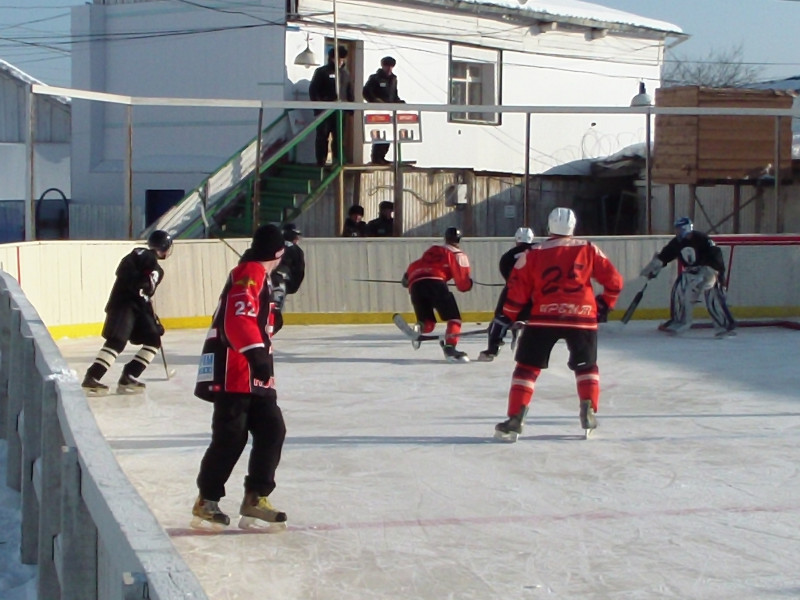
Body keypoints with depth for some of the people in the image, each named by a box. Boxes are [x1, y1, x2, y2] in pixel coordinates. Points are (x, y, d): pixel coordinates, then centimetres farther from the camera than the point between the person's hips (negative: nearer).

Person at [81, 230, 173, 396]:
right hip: (122, 302, -10)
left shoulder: (157, 270, 23)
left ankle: (127, 378, 2)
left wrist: (155, 321, 23)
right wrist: (139, 282, -29)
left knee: (153, 341, 6)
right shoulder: (143, 255, -4)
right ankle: (91, 379, -25)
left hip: (139, 305, 10)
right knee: (117, 341, -21)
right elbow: (124, 269, -20)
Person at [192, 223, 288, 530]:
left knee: (272, 430, 4)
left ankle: (255, 499, 6)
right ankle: (206, 502, 3)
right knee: (231, 436, -8)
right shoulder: (251, 273, -11)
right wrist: (257, 352, -36)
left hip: (252, 375, 10)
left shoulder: (258, 275, 21)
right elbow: (239, 318, -26)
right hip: (233, 373, -10)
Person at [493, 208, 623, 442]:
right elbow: (614, 280, 6)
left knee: (527, 368, 6)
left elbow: (518, 289, 4)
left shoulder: (534, 254, 4)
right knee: (586, 366, 22)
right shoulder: (588, 250, 6)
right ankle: (588, 413, 12)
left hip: (544, 318, -1)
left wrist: (507, 317, 14)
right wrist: (604, 305, 22)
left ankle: (515, 420, -2)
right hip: (582, 318, 1)